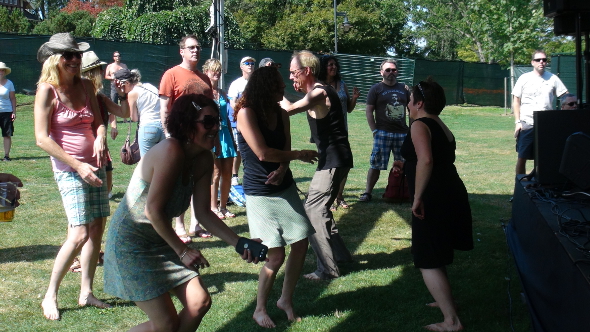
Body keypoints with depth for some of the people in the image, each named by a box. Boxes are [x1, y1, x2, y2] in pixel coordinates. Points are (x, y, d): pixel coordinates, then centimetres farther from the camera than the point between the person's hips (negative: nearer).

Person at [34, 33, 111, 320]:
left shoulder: (86, 86, 7)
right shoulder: (47, 90, -10)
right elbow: (42, 138, -13)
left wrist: (100, 137, -12)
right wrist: (78, 166, -16)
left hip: (94, 165, 6)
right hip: (68, 169, -6)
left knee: (97, 228, 6)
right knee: (80, 234, -13)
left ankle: (86, 293, 18)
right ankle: (50, 296, 3)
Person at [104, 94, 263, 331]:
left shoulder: (203, 161, -1)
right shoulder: (171, 151, -27)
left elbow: (203, 212, 2)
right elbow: (154, 211, -25)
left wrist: (239, 243, -6)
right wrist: (183, 251, -15)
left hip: (160, 240, 8)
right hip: (131, 243, -8)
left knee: (200, 302, 1)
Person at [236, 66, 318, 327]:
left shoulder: (281, 114, 7)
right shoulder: (246, 113, -14)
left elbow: (285, 149, 2)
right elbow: (263, 153, -19)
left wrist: (282, 170, -19)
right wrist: (299, 155, -10)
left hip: (285, 187, 7)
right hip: (260, 193, -6)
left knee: (301, 244, 3)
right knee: (276, 255, -7)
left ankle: (286, 300, 23)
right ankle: (259, 310, 13)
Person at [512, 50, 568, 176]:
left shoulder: (553, 79, 4)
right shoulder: (524, 78, 2)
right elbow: (516, 101, 4)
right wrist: (517, 122, -4)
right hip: (526, 125, -1)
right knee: (522, 157, 0)